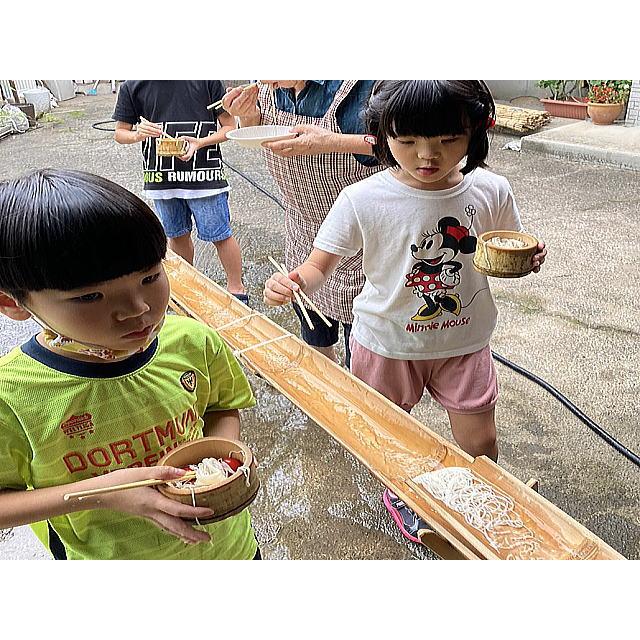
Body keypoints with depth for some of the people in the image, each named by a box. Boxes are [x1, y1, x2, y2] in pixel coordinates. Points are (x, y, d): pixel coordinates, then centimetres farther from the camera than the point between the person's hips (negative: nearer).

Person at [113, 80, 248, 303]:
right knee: (177, 235, 17)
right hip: (161, 178, 4)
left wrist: (200, 142, -20)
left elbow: (229, 127, -3)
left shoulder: (207, 80, -7)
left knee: (220, 236, 2)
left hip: (204, 174, -3)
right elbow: (120, 133, 9)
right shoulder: (131, 87, 1)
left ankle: (237, 289, 20)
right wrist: (138, 134, -15)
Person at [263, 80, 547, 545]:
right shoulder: (363, 200, -20)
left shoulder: (491, 192, -11)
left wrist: (528, 258, -16)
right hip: (388, 343, -1)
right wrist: (294, 281, -38)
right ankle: (400, 493, 55)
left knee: (479, 442, 14)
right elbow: (321, 264, -16)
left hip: (465, 341, 2)